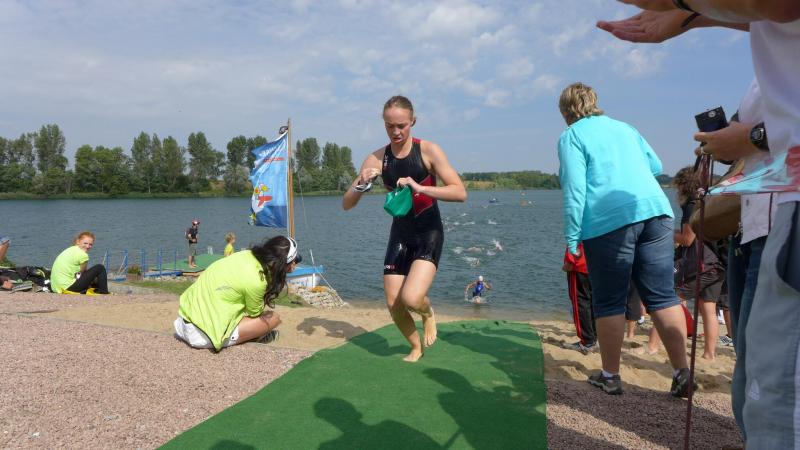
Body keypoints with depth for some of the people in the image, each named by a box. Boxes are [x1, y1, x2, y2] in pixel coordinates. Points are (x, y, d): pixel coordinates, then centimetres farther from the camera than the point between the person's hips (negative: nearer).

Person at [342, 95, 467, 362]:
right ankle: (416, 347, 32)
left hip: (429, 233, -4)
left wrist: (419, 187, -30)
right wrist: (361, 184, -24)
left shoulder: (428, 151, -11)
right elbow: (346, 205, -3)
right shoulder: (377, 159, -4)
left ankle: (428, 314, 16)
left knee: (411, 298, -22)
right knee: (393, 304, 4)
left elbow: (460, 193, -19)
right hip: (399, 234, 4)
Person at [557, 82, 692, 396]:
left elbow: (575, 190, -7)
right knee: (663, 297, 7)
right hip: (655, 211, 5)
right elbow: (656, 166, 28)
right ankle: (682, 373, 7)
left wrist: (572, 239, -5)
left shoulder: (571, 137, 3)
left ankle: (610, 376, 15)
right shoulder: (623, 127, 21)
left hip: (609, 222, -5)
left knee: (609, 303, 5)